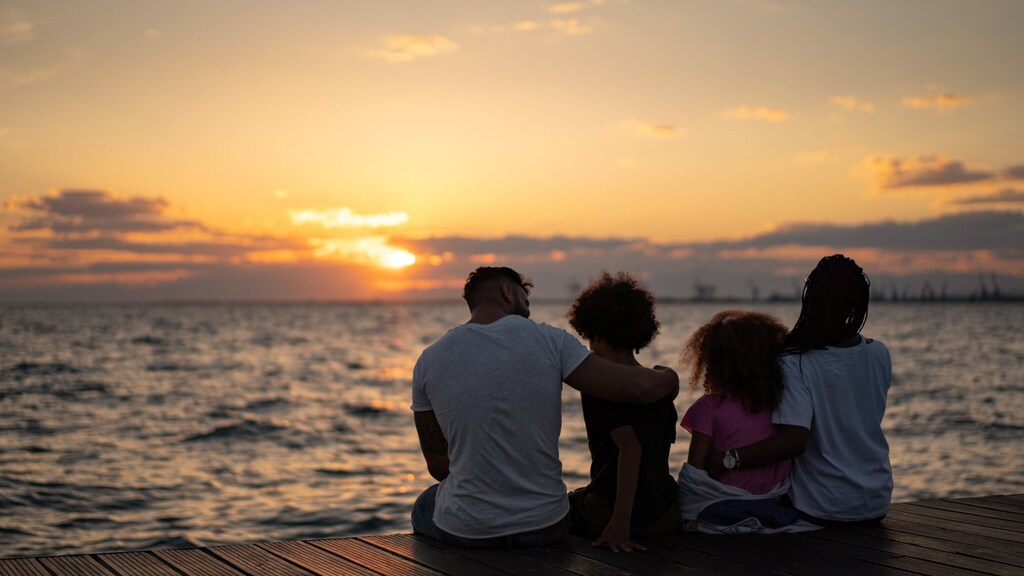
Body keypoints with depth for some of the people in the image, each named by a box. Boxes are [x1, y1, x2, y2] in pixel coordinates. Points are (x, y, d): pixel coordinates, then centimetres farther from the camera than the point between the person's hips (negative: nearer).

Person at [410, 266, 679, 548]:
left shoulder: (428, 361, -5)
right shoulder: (549, 340, -9)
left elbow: (438, 466, 2)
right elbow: (639, 387, -13)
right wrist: (667, 377, 10)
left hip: (464, 531, 0)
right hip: (545, 528, 0)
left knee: (424, 504, 37)